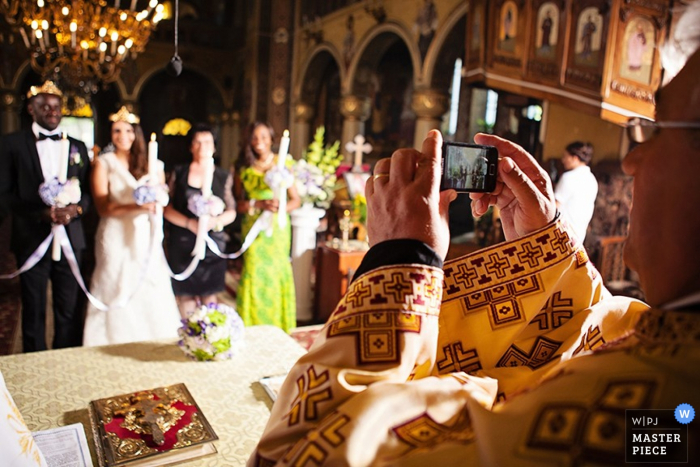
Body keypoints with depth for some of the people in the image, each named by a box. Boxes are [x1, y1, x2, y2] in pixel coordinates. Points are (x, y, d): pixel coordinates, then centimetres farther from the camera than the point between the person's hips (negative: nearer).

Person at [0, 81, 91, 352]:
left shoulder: (77, 146, 11)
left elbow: (88, 190, 9)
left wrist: (76, 209, -12)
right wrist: (41, 213, -16)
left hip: (70, 237, 2)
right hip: (32, 239, -2)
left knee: (69, 310, 7)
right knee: (34, 311, 9)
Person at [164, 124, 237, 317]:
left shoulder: (224, 176, 6)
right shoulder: (179, 173, 5)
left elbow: (231, 212, 5)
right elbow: (167, 208, 1)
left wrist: (216, 221, -17)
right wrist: (190, 223, -15)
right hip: (183, 243, 0)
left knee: (209, 294, 6)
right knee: (186, 294, 3)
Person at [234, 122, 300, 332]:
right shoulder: (244, 168, 6)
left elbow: (296, 200, 2)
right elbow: (237, 202, 2)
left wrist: (281, 207, -18)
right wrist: (260, 204, -13)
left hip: (277, 227, 0)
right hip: (253, 227, 1)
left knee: (276, 272, 0)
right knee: (254, 273, -3)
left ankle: (276, 327, 14)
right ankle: (253, 327, 9)